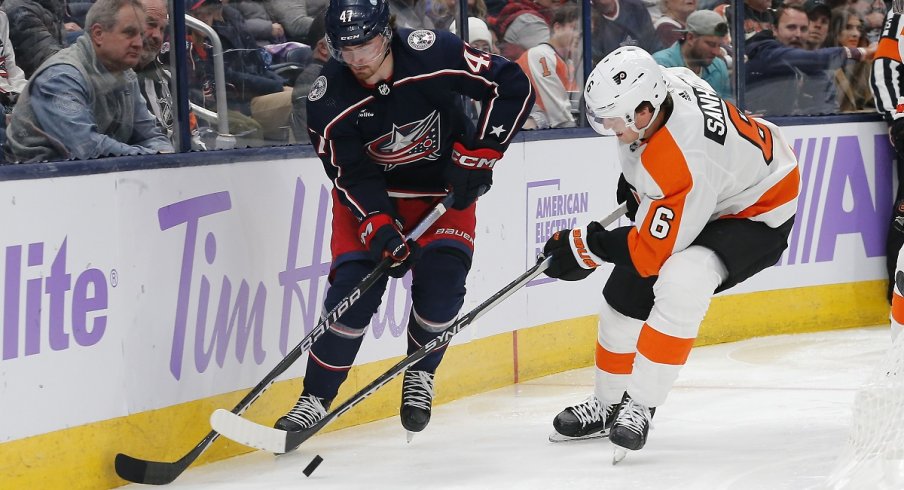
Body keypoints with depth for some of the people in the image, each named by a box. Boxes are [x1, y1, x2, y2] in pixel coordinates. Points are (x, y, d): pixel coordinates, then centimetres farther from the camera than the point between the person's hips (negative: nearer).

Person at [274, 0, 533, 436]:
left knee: (441, 281, -15)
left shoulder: (433, 53, -27)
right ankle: (315, 398, -3)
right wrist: (379, 228, -31)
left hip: (446, 187, 0)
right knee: (354, 286, -13)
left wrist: (479, 153, -20)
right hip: (372, 194, 0)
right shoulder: (328, 101, -22)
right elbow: (352, 176, -16)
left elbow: (513, 88, -20)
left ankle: (420, 374, 12)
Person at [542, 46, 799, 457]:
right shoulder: (662, 83, -19)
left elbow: (653, 250, -28)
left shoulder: (682, 163, -40)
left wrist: (587, 246, -19)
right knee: (626, 292, 8)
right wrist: (634, 174, 12)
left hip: (755, 212, -9)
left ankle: (639, 406, -20)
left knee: (680, 282, -33)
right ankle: (608, 403, 27)